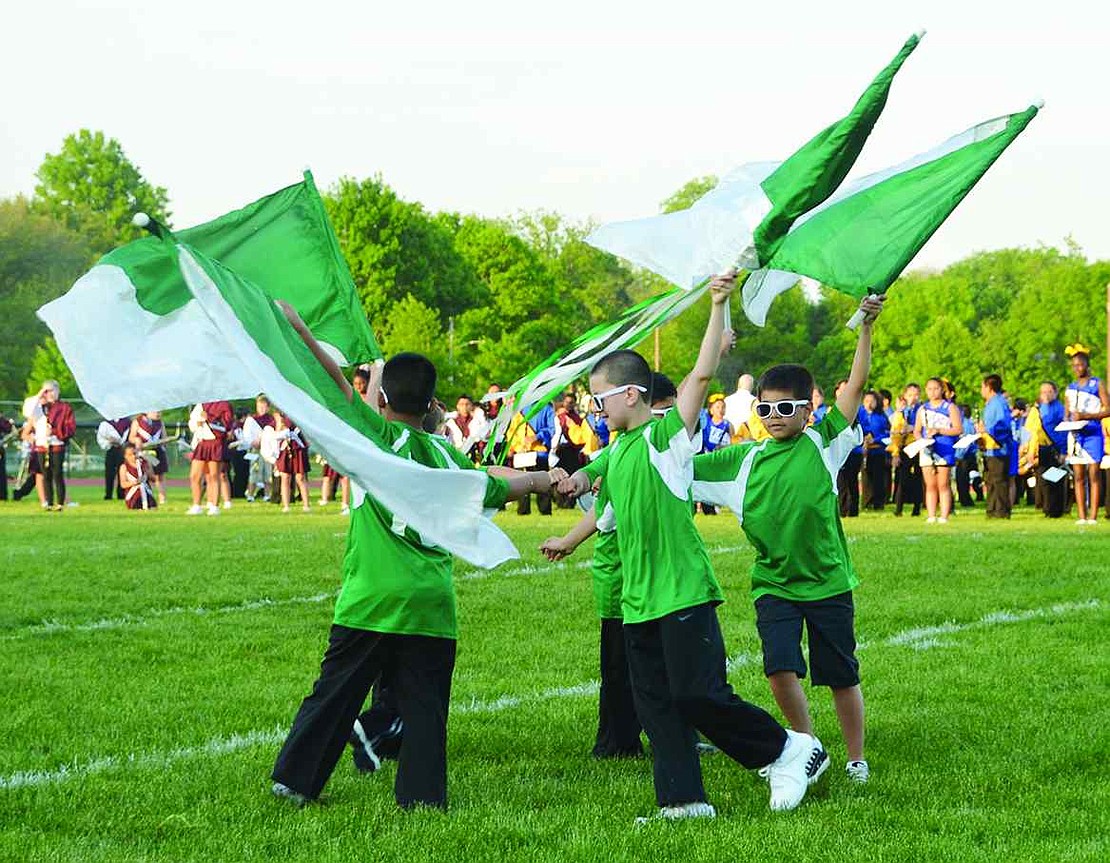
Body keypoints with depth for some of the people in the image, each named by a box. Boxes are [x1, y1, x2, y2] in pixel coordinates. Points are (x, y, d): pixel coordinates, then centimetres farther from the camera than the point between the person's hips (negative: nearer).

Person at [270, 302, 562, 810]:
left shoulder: (380, 436, -3)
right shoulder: (447, 456, 10)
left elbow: (339, 385, -11)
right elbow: (499, 488, 25)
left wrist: (299, 331, -11)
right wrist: (542, 479, 42)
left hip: (371, 597, -3)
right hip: (431, 602, 3)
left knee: (334, 695, 7)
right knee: (424, 706, 7)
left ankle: (296, 779, 14)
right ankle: (423, 796, 5)